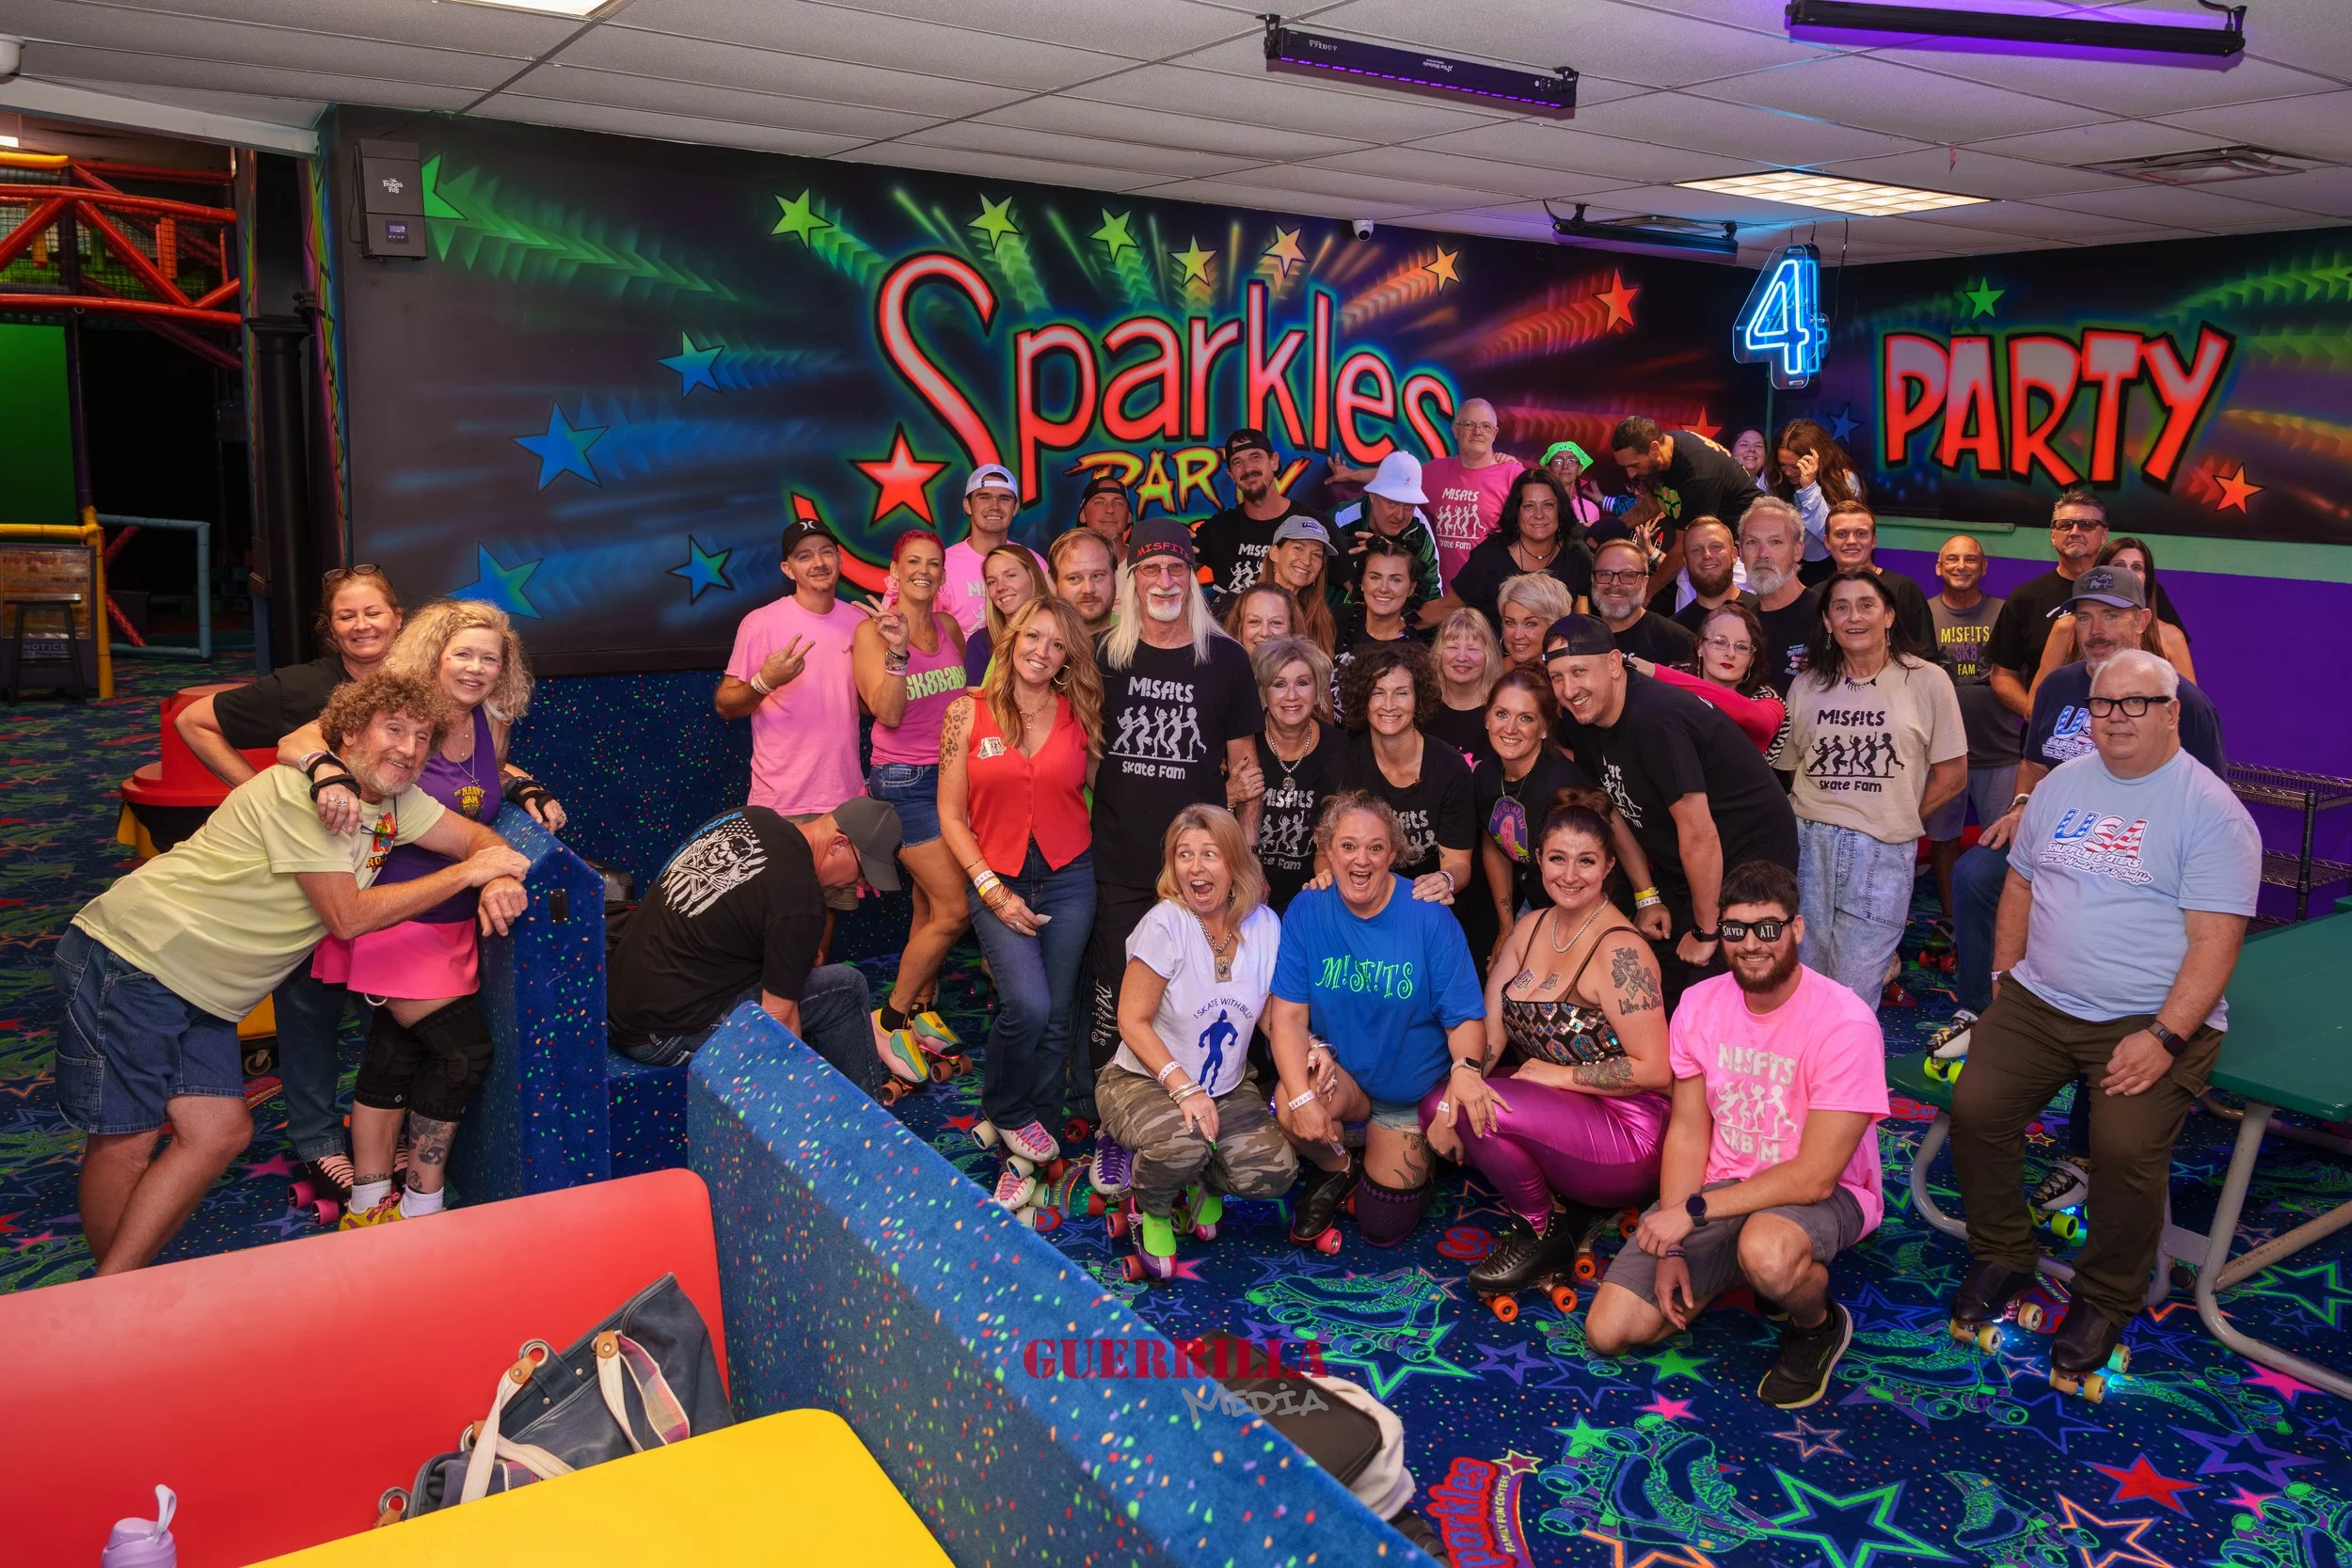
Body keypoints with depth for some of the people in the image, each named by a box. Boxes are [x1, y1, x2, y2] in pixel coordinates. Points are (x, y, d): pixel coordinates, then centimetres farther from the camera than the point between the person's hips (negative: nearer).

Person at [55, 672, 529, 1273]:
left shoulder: (394, 797, 4)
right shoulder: (300, 790, -21)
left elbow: (478, 837, 7)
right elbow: (348, 917, -21)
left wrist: (501, 878, -17)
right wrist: (466, 873, -19)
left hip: (202, 994, 8)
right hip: (128, 961, -8)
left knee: (221, 1133, 3)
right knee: (127, 1139, -3)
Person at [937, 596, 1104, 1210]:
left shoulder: (1079, 714, 3)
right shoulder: (970, 712, -2)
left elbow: (1100, 793, 8)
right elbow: (951, 814, -1)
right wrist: (992, 889, -7)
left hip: (1069, 880, 2)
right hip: (998, 882, -2)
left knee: (1054, 1019, 4)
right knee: (1027, 1005, -19)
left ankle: (1025, 1153, 20)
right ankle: (1006, 1113, 11)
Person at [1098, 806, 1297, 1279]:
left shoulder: (1264, 925, -4)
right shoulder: (1166, 924, -17)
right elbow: (1132, 1021, -16)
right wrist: (1184, 1088, -26)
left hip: (1226, 1089, 4)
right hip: (1142, 1081, -4)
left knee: (1275, 1172, -19)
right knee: (1183, 1143, -35)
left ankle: (1205, 1181, 16)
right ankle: (1150, 1205, 2)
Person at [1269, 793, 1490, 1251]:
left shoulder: (1429, 917, -18)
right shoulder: (1306, 911, -13)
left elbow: (1464, 1016, -16)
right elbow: (1288, 1012, -16)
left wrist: (1465, 1067, -39)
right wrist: (1301, 1096, -31)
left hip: (1411, 1087, -1)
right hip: (1338, 1069, 1)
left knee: (1384, 1229, 3)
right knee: (1291, 1113, -34)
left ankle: (1414, 1153, 38)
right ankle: (1337, 1171, 4)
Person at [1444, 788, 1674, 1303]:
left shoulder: (1619, 950, -18)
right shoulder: (1532, 927, 5)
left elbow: (1654, 1071, -20)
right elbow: (1488, 1033, 2)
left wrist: (1560, 1074, -15)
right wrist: (1450, 1102, -11)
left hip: (1629, 1134, -8)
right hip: (1557, 1110, 8)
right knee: (1437, 1107, -7)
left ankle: (1544, 1232, 0)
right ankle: (1560, 1201, 6)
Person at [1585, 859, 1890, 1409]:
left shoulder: (1844, 1023, -21)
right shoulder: (1699, 1004, -4)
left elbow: (1814, 1177, -22)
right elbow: (1688, 1131, 0)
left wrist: (1693, 1211, -24)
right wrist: (1671, 1248, -9)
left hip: (1825, 1194, -4)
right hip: (1723, 1183, 5)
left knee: (1767, 1251, -42)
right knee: (1608, 1332, -6)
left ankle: (1818, 1327, -4)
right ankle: (1732, 1271, 17)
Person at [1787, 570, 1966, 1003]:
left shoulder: (1927, 681, 1)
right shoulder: (1807, 686, 10)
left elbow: (1952, 777, 6)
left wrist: (1897, 819, 5)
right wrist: (1812, 820, 0)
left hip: (1883, 852, -2)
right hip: (1807, 844, 2)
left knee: (1853, 995, -1)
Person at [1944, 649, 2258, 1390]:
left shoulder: (2212, 811, -6)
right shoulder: (2062, 783, 11)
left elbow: (2215, 940, -12)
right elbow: (2020, 884, 19)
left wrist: (2164, 1038, -20)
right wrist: (2005, 980, 10)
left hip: (2155, 1018, -5)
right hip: (2040, 1002, 5)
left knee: (2125, 1146, -25)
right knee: (1974, 1107, -15)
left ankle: (2105, 1301, 2)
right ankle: (2002, 1258, 9)